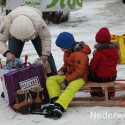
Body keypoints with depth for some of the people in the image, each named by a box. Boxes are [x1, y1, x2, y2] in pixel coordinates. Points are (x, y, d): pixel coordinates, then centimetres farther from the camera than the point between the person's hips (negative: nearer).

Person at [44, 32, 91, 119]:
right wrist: (62, 70, 2)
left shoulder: (79, 54, -22)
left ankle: (59, 108, -59)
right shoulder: (68, 51, 7)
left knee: (71, 87, -40)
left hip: (80, 77, -10)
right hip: (68, 75, 10)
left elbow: (79, 72, -23)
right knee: (50, 80, -6)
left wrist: (66, 81, -25)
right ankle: (55, 100, -24)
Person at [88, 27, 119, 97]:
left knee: (89, 75, 20)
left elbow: (93, 66, -12)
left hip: (101, 78, -6)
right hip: (113, 76, 6)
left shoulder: (98, 53, -22)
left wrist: (91, 71, 10)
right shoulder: (115, 50, -4)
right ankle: (111, 91, 41)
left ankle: (97, 91, 25)